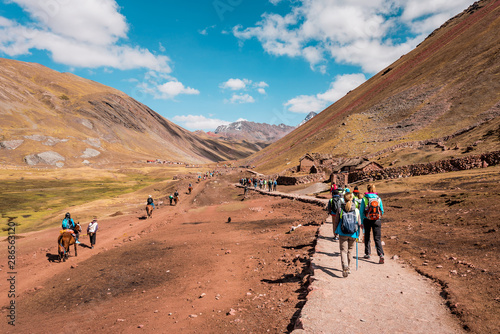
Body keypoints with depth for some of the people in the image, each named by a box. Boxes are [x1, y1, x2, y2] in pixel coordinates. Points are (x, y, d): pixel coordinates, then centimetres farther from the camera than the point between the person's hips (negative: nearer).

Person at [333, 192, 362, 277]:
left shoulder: (340, 209, -6)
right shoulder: (356, 210, -1)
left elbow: (336, 222, 0)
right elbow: (359, 223, 5)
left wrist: (335, 231, 16)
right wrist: (358, 234, 20)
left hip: (343, 234, -2)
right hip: (353, 234, 2)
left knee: (343, 251, 1)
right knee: (350, 250, 18)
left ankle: (345, 268, -18)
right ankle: (348, 268, 29)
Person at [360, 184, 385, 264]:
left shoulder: (364, 199, -6)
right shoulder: (378, 198, 0)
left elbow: (361, 211, -4)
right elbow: (382, 211, 5)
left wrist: (362, 222, 4)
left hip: (367, 221, -1)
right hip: (377, 221, 1)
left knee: (367, 237, 16)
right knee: (377, 238, 3)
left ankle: (367, 253, 23)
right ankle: (381, 255, -12)